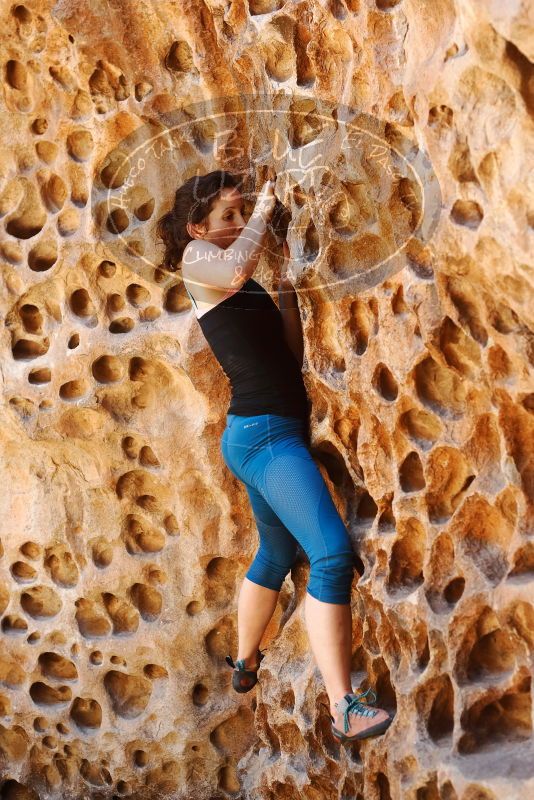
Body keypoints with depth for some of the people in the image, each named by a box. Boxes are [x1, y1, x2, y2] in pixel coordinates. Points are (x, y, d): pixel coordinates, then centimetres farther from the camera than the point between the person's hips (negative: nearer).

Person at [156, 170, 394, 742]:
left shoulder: (245, 285, 19)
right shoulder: (194, 260, -3)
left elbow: (291, 353, 14)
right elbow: (235, 268, -29)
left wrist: (284, 278, 8)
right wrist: (263, 212, -11)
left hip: (278, 431, 10)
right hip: (262, 431, -10)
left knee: (277, 553, 24)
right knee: (333, 554, -21)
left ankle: (245, 665, 42)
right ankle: (343, 707, -22)